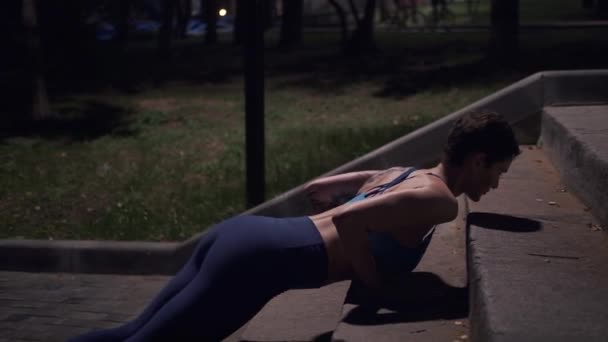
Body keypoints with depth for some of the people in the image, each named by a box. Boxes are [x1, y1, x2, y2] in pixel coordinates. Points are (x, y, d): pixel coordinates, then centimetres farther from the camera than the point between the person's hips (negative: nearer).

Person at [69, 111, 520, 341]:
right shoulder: (440, 200, -7)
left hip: (245, 233, 9)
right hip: (260, 258, -9)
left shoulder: (400, 174, 21)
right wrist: (374, 282, -7)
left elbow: (316, 190, 29)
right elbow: (346, 219, -21)